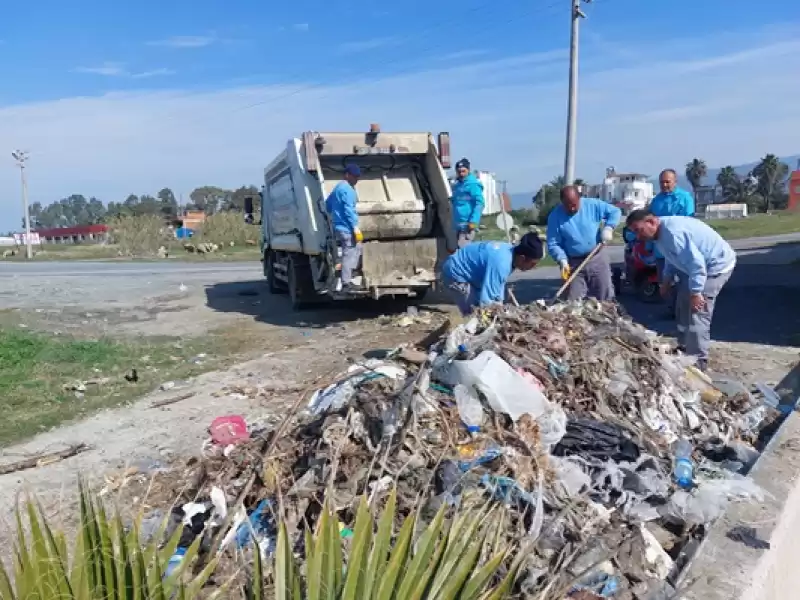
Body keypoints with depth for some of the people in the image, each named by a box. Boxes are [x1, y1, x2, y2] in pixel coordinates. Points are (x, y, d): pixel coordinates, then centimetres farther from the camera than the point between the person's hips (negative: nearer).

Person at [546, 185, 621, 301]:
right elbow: (553, 244, -8)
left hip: (597, 259, 1)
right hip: (574, 263, -1)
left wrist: (608, 228, -12)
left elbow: (615, 211, 5)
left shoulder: (593, 205, -5)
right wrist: (562, 260, -24)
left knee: (605, 296, 7)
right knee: (573, 301, 2)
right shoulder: (555, 216, -9)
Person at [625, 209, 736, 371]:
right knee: (683, 307, 18)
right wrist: (667, 279, 13)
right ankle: (685, 347, 32)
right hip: (697, 266, 11)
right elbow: (673, 258, 19)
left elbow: (696, 262, -34)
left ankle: (698, 360, -6)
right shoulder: (661, 233, 2)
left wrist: (695, 292, -30)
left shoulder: (672, 232, -32)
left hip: (717, 265, -11)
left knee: (697, 313, -15)